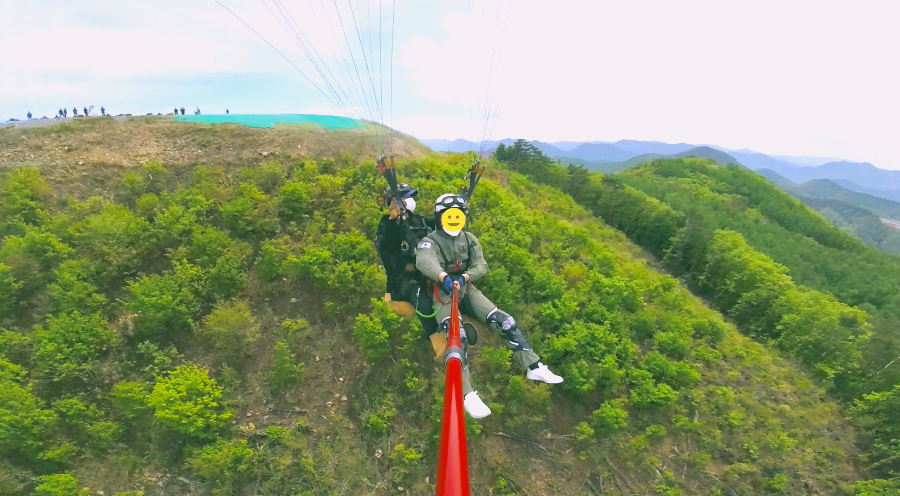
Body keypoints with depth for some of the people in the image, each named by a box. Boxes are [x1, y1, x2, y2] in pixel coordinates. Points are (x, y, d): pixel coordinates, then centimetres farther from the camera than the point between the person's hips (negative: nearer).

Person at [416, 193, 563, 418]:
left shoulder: (469, 239, 9)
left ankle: (534, 367, 3)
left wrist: (464, 276, -24)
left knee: (505, 321, -9)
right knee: (457, 334, -29)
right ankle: (466, 394, -26)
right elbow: (424, 262, -30)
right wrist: (443, 276, -51)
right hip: (442, 294, -4)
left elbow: (481, 266, -2)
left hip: (466, 289, 5)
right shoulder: (429, 242, -7)